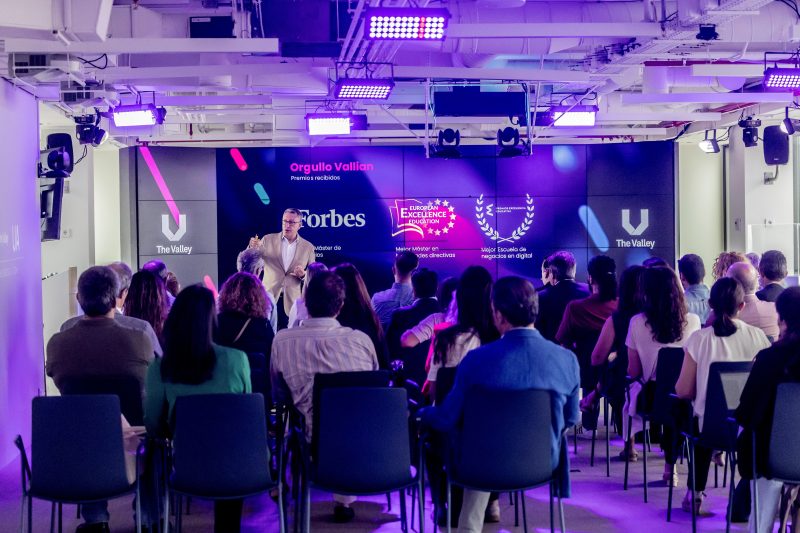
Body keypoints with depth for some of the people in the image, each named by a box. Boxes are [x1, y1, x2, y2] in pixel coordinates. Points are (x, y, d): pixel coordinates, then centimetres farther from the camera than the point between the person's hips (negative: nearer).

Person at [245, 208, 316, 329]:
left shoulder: (308, 247, 5)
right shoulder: (268, 240, 5)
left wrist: (303, 275, -13)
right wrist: (253, 248, -19)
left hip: (291, 302, 0)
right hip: (269, 299, 0)